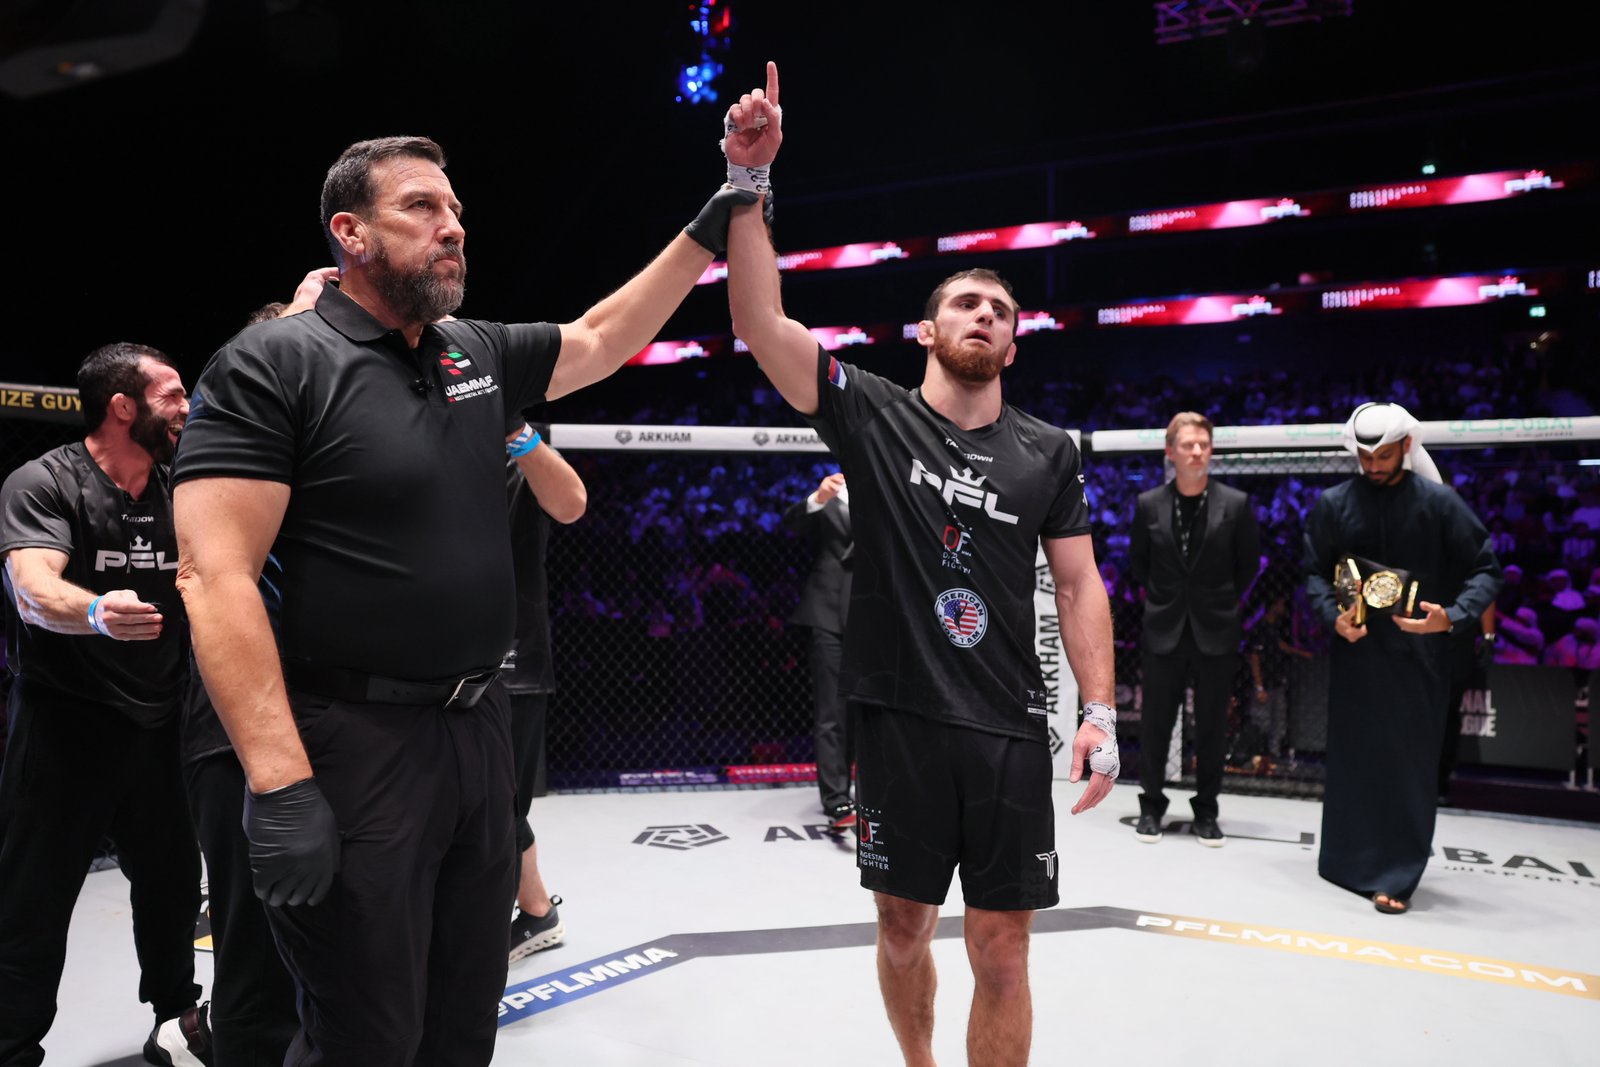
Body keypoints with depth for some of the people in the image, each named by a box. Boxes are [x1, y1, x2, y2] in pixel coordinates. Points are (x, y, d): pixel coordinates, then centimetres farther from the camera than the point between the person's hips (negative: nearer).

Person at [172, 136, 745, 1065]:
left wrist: (706, 233, 18)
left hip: (480, 727, 7)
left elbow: (601, 341, 25)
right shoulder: (273, 363, -11)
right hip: (354, 740, -7)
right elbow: (216, 575, -18)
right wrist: (281, 782, -25)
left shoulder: (481, 354, 10)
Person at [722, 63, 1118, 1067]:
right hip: (898, 719, -1)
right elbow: (762, 322, -11)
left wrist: (1101, 712, -2)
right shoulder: (871, 413, 0)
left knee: (1002, 947, 3)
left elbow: (1079, 583, 8)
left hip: (1009, 728, 1)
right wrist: (749, 181, -19)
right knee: (904, 927, 14)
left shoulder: (1049, 451, 7)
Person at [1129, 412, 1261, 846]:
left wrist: (1224, 602, 9)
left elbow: (1249, 564, 7)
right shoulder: (1148, 505, -2)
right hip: (1164, 631, 1)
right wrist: (1161, 598, 10)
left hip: (1215, 632, 0)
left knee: (1212, 727, 7)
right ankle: (1152, 806, 22)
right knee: (1155, 724, 7)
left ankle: (1206, 811, 20)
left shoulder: (1236, 504, -5)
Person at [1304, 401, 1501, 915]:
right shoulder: (1334, 503, 1)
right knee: (1351, 757, 9)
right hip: (1356, 649, 2)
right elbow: (1315, 572, 6)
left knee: (1409, 764, 1)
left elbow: (1485, 569, -2)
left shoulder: (1439, 501, -3)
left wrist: (1452, 616, -19)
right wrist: (1332, 615, -13)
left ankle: (1397, 874, 9)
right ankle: (1349, 857, 24)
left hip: (1417, 653, -1)